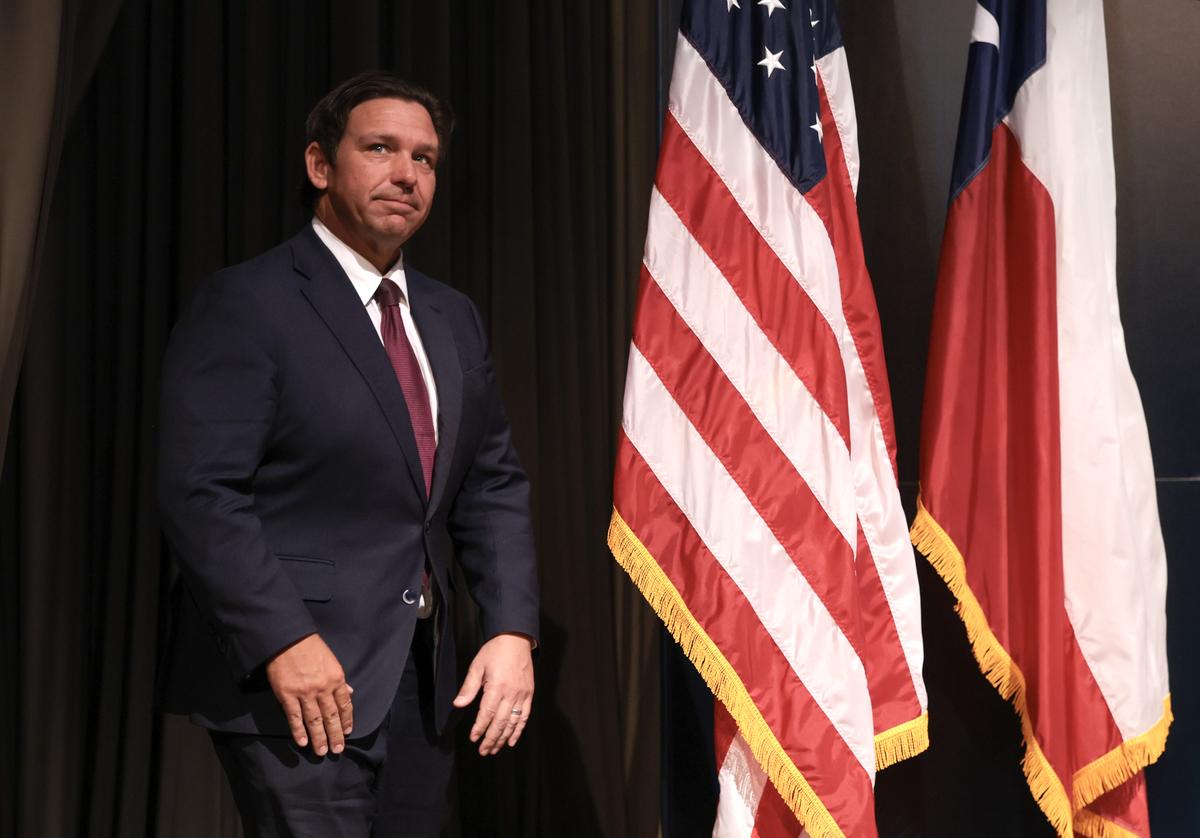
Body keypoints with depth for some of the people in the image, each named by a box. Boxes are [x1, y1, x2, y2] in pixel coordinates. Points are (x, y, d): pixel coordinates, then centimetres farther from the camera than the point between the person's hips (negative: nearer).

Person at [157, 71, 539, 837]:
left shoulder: (453, 318, 13)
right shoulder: (248, 303, -8)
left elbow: (494, 485, 13)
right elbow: (201, 491, -15)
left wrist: (512, 629, 1)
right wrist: (285, 640, -21)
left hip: (423, 686, 7)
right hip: (300, 684, -7)